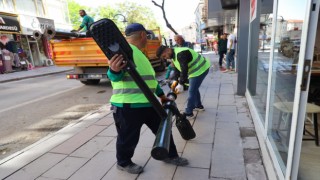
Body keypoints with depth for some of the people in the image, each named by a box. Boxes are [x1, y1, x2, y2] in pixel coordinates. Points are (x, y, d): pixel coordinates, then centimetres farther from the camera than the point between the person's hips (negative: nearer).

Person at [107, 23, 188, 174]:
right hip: (127, 105, -10)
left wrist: (161, 95, 31)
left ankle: (170, 156, 38)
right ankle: (123, 163, 36)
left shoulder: (139, 53, 20)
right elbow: (116, 76, -24)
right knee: (128, 138, 9)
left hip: (147, 103, 10)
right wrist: (114, 71, -48)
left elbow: (149, 77, 26)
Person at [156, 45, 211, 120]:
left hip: (200, 69, -11)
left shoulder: (180, 54, -27)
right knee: (194, 89, 22)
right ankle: (198, 106, 39)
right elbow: (178, 68, 12)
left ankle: (188, 113, 0)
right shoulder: (174, 55, 7)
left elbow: (184, 69, -33)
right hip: (196, 70, 11)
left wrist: (181, 84, -32)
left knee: (191, 91, -8)